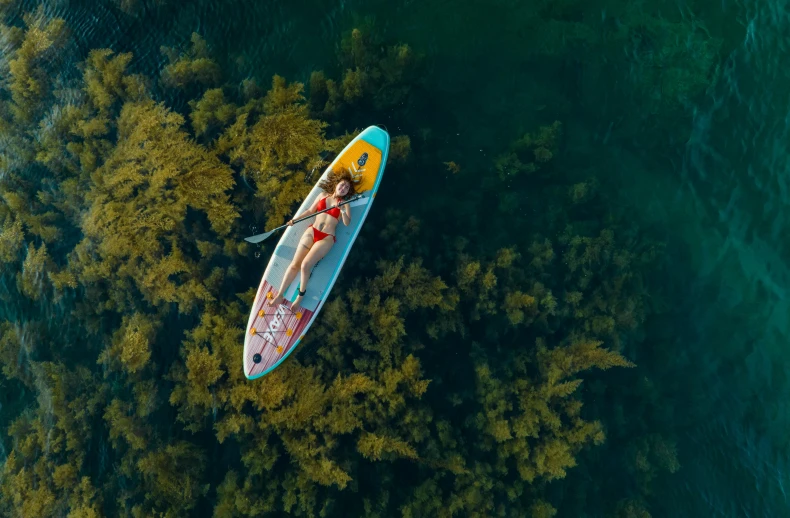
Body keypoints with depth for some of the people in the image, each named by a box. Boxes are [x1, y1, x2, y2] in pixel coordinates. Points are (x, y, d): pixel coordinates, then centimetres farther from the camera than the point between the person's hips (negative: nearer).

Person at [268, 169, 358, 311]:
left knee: (305, 265, -19)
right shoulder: (323, 196, 12)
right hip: (311, 232, 3)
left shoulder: (345, 204, 4)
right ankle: (279, 295, 0)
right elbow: (310, 211, 18)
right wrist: (295, 219, 9)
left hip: (326, 238, -3)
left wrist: (342, 210, -25)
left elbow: (347, 223, -9)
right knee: (295, 264, -7)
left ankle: (300, 295, 2)